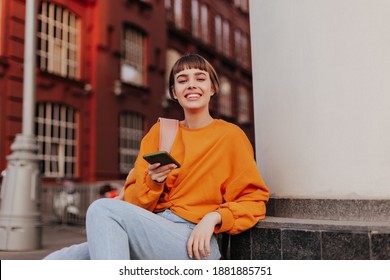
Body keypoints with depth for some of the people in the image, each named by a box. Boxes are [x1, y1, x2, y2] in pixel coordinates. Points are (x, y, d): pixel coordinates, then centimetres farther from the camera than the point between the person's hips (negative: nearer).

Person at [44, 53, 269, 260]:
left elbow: (254, 200, 2)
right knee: (56, 262, -15)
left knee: (104, 208, -26)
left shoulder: (230, 135, 3)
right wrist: (153, 180, -10)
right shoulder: (159, 131, 15)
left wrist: (213, 217, -15)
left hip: (193, 243, -4)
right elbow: (135, 202, 12)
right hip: (150, 237, 4)